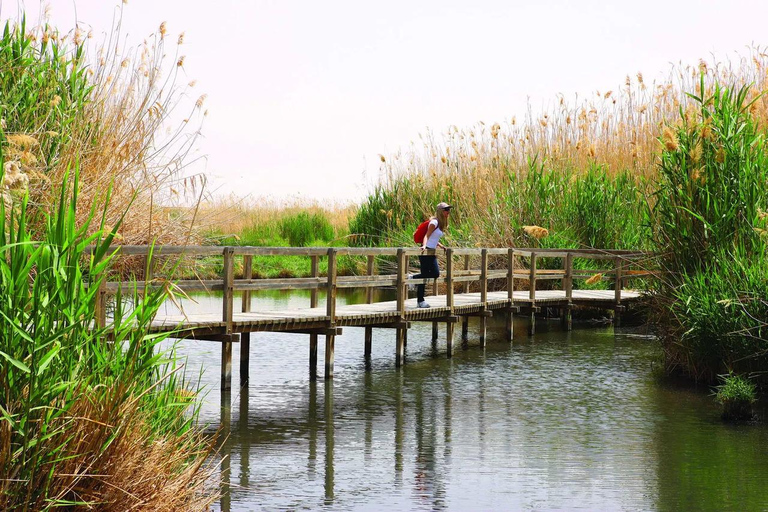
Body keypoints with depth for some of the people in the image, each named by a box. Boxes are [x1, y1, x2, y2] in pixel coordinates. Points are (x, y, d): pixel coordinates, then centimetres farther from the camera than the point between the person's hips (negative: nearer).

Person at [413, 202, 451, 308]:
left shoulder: (442, 224, 15)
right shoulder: (434, 222, -12)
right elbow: (427, 236, -20)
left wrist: (441, 246, 13)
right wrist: (424, 246, -34)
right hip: (426, 251, -9)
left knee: (435, 274, 1)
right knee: (425, 275, -4)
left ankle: (414, 278, 19)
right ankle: (420, 300, 4)